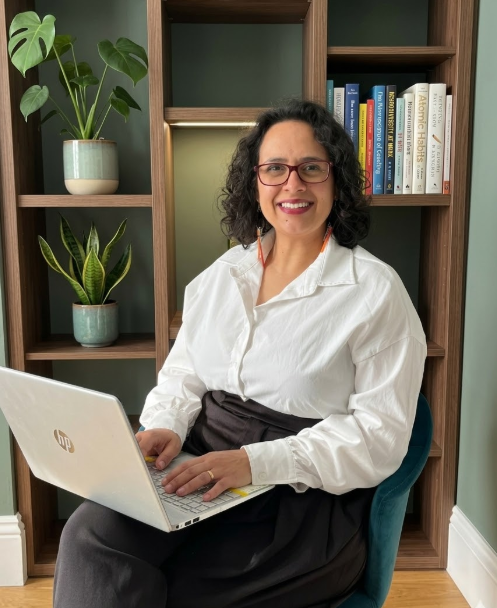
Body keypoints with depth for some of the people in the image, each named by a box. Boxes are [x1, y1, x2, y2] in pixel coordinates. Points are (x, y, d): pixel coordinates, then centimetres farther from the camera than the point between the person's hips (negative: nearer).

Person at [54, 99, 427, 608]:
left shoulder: (376, 292, -6)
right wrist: (165, 427, -8)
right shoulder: (221, 274, 12)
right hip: (200, 467, 5)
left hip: (305, 496, -4)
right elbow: (182, 376, 15)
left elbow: (380, 434, -10)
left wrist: (256, 461, -21)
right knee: (90, 533, -21)